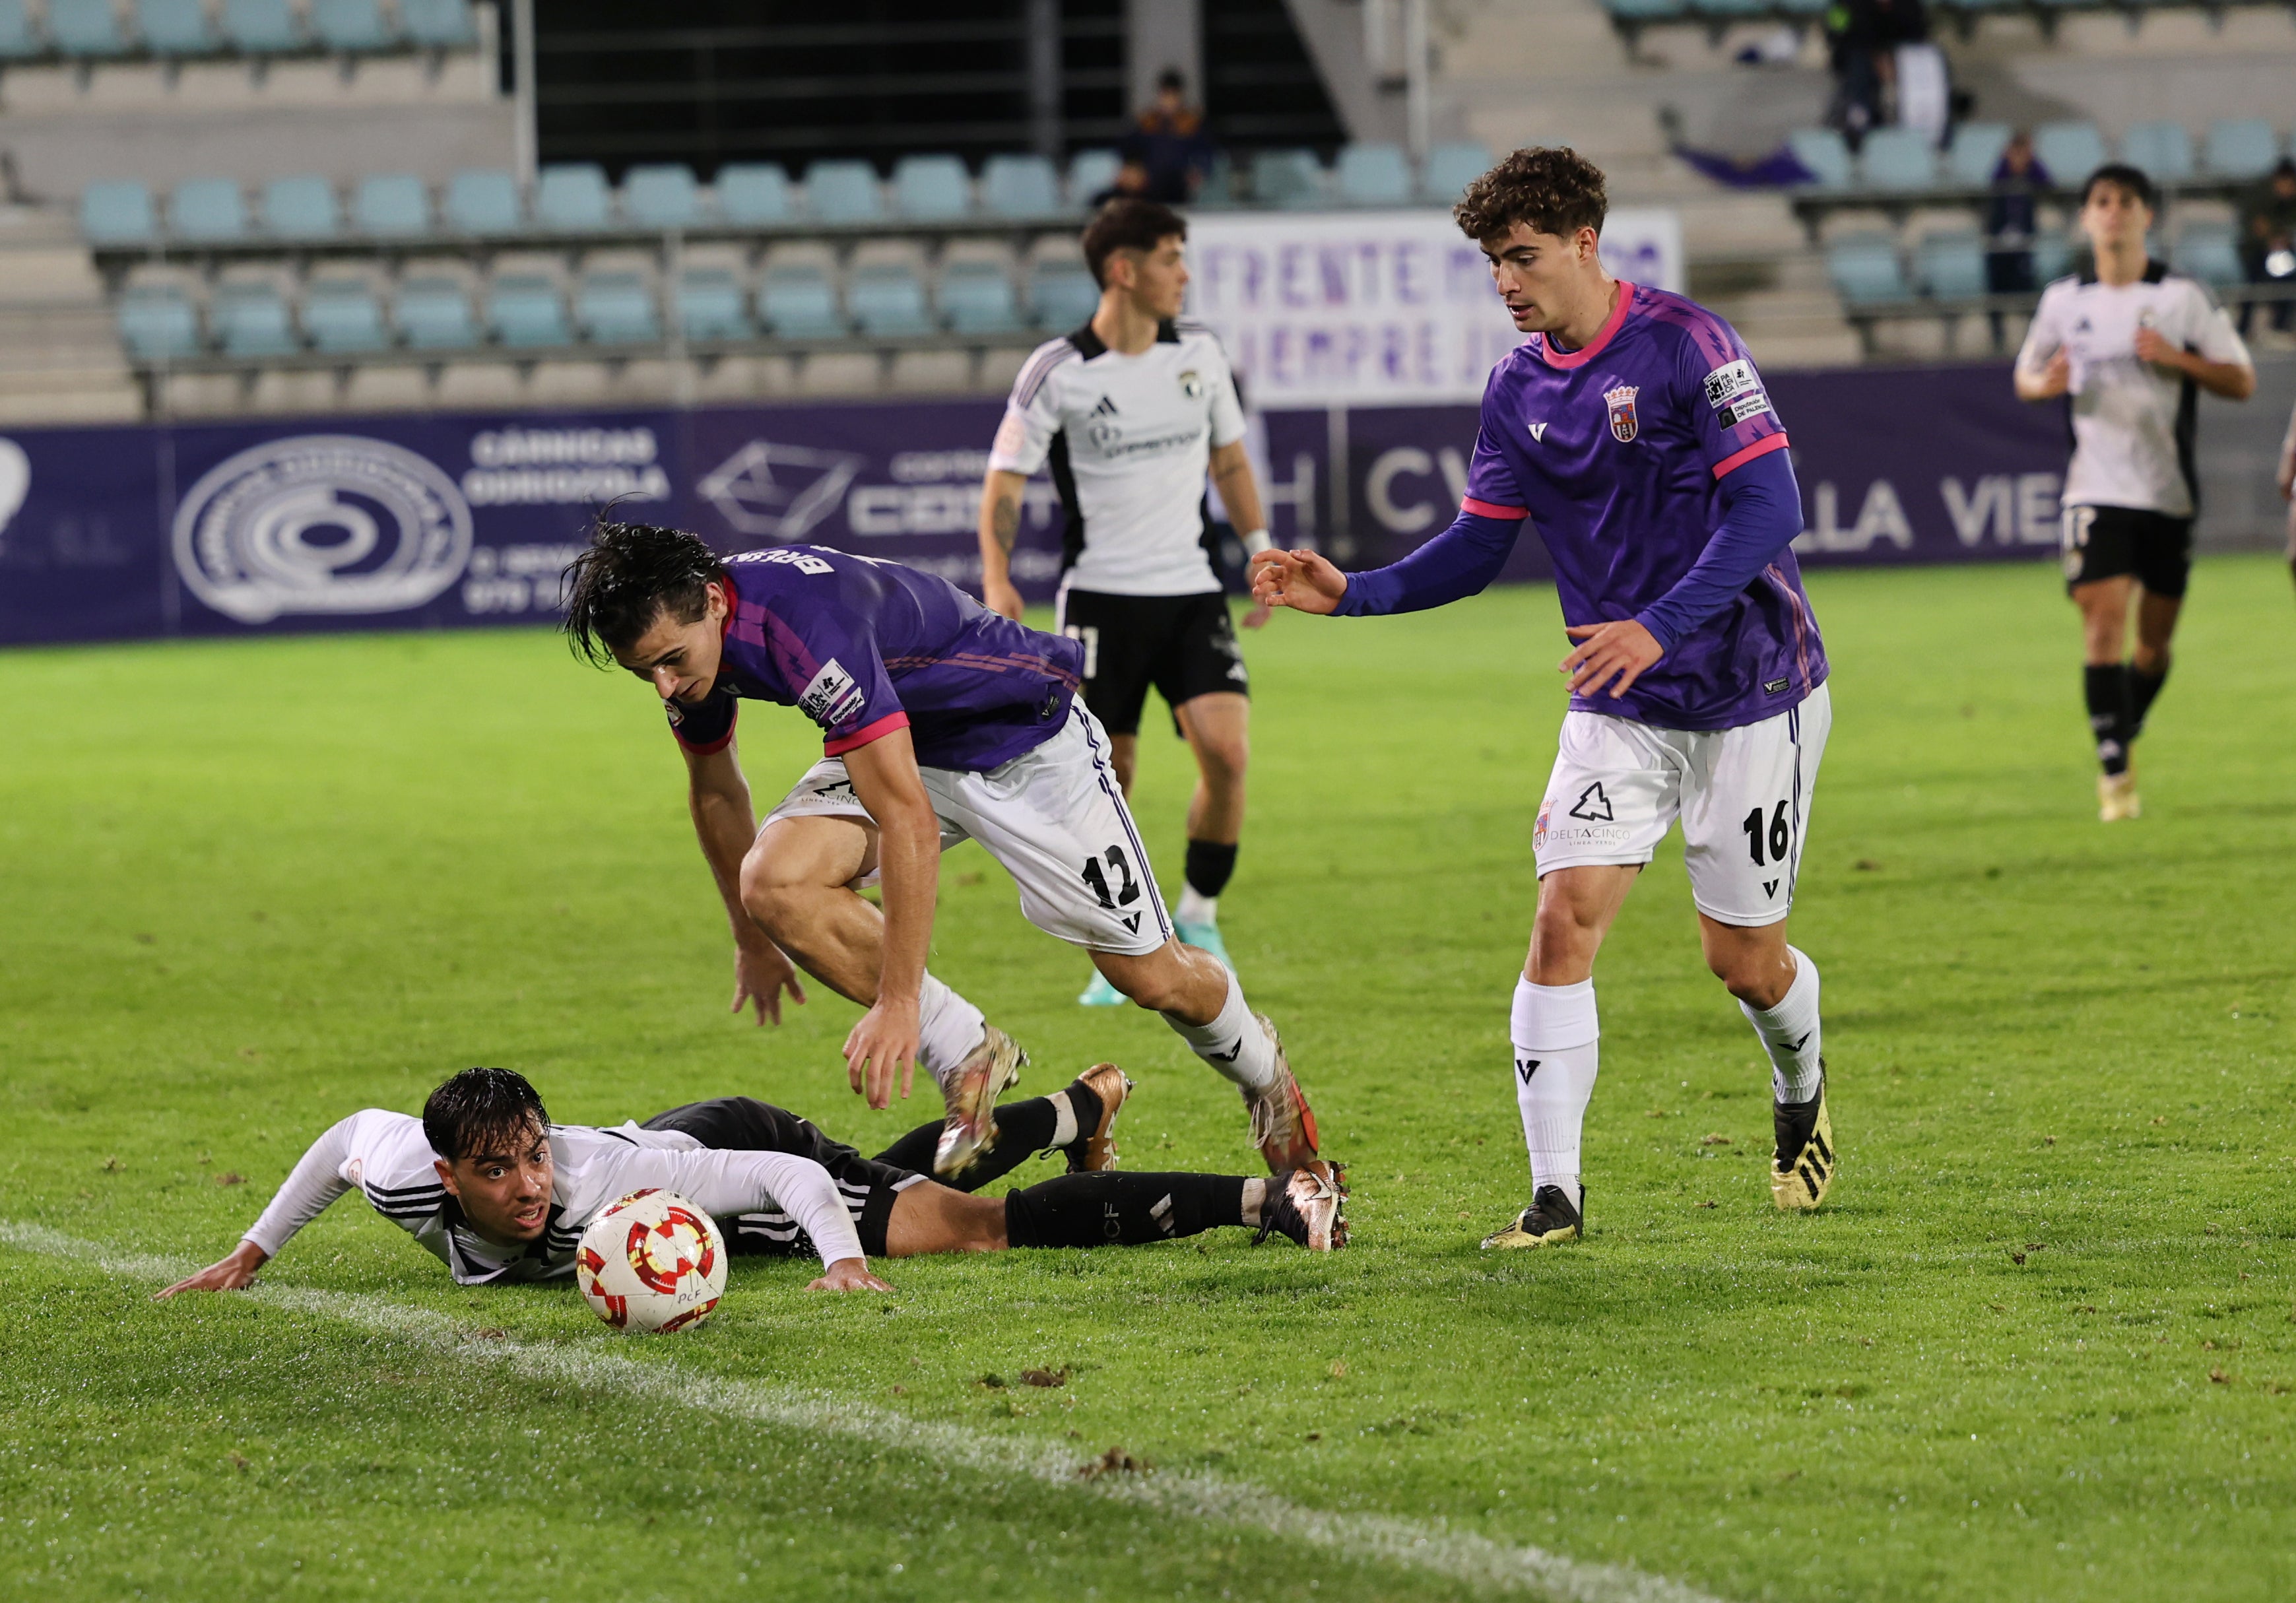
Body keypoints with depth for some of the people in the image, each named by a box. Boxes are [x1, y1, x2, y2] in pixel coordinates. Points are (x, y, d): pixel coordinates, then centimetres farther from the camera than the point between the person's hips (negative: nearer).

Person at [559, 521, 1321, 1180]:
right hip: (900, 750, 6)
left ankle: (1259, 1069, 34)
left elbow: (910, 825, -41)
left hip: (1026, 735, -6)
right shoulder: (682, 639, -14)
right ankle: (966, 1055, -8)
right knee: (773, 881, -22)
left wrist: (898, 1002, -39)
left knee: (1151, 976, 0)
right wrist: (751, 943, 16)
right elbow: (715, 791, 8)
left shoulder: (804, 626, -40)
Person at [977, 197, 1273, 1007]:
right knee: (1107, 783, -4)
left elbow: (1229, 459, 20)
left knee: (1227, 750, -15)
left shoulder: (1197, 352, 7)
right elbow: (1006, 477, -5)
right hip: (1101, 598, -3)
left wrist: (1260, 549, 11)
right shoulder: (1058, 372, -7)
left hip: (1191, 590, 3)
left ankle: (1199, 918, 5)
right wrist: (997, 577, -19)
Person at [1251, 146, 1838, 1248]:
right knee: (1565, 917, -14)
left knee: (1744, 959, 4)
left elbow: (1768, 506, -21)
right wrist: (1355, 593, -6)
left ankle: (1801, 1101, 39)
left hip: (1748, 693, -5)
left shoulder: (1683, 343, -16)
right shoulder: (1519, 387, 3)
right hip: (1618, 707, 5)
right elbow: (1477, 547, 10)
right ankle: (1554, 1194, -13)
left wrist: (1660, 626, -31)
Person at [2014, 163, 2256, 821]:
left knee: (2156, 636, 7)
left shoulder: (2183, 298, -1)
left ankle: (2124, 737, 31)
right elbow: (2025, 376, 17)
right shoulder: (2063, 301, 5)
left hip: (2169, 492, 1)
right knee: (2103, 618, -15)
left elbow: (2242, 382, 0)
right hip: (2096, 489, -1)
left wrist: (2178, 359, -16)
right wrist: (2044, 383, -7)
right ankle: (2114, 774, -15)